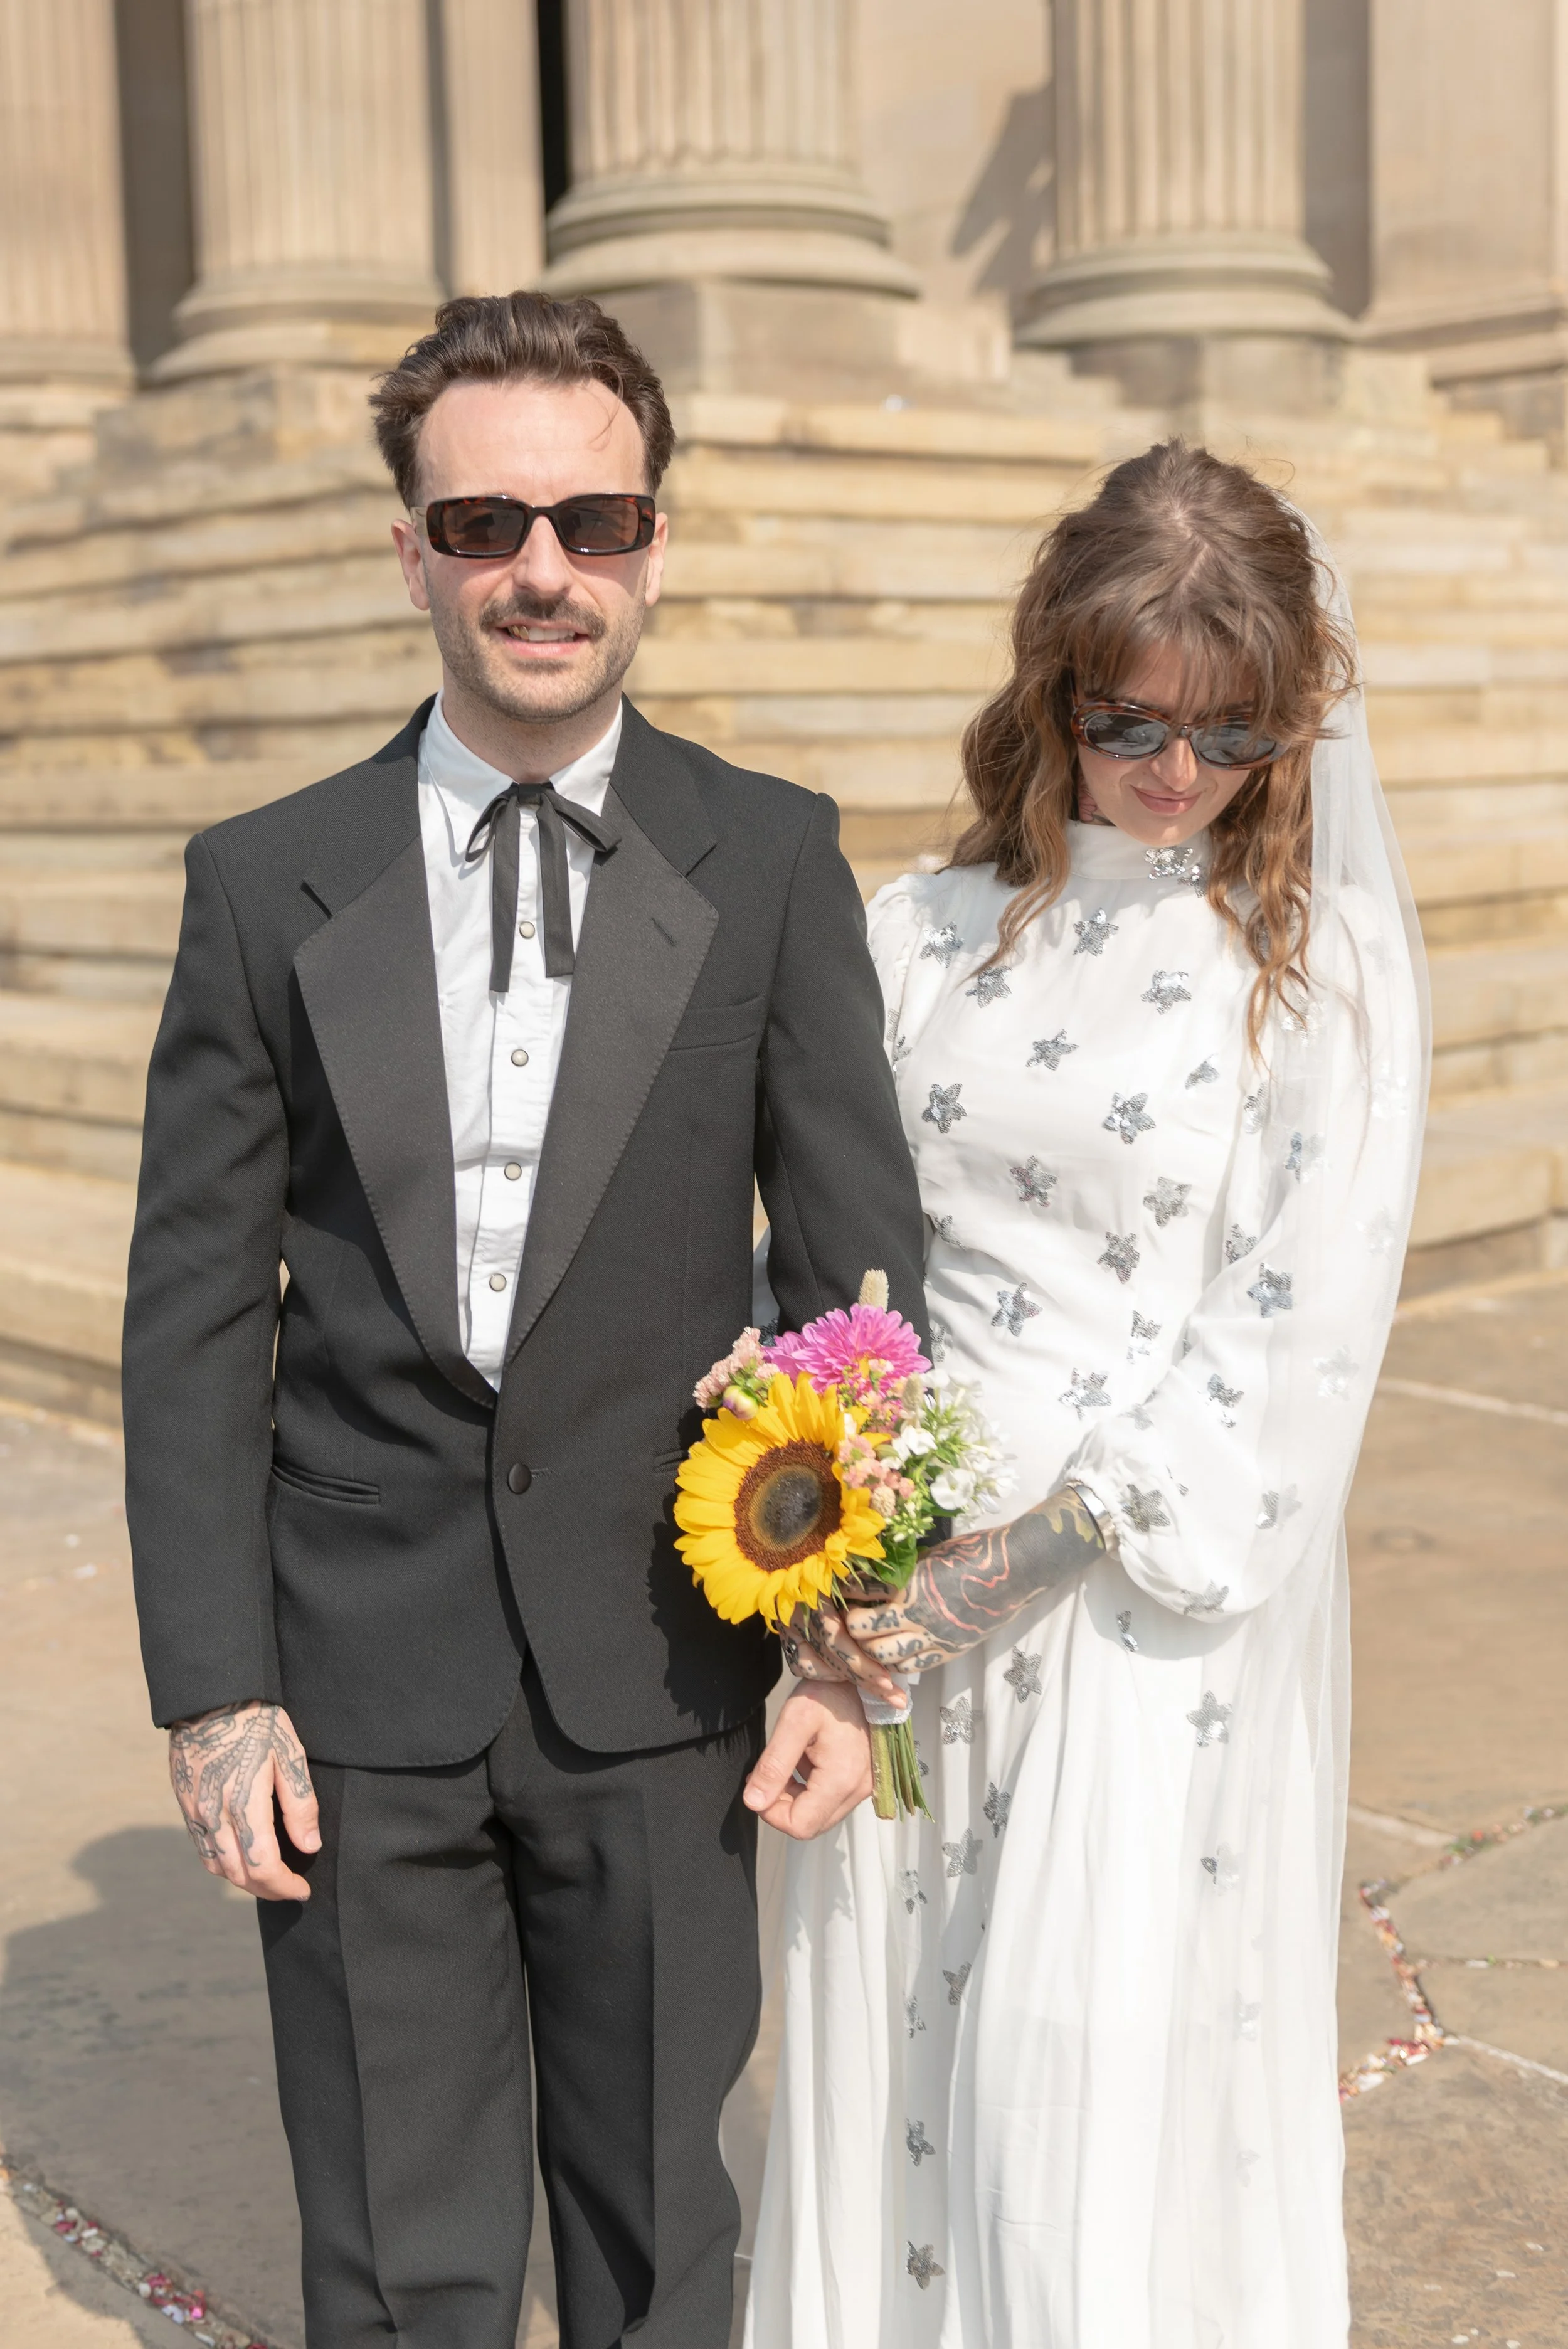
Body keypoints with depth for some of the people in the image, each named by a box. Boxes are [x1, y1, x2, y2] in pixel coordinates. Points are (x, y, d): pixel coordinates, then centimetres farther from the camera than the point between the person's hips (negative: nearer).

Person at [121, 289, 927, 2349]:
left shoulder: (771, 866, -1)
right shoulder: (267, 883, -1)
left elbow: (858, 1265, 0)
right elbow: (193, 1313, 0)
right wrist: (215, 1694, -5)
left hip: (659, 1678, 0)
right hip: (362, 1686, 0)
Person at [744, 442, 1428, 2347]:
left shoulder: (1322, 956, -4)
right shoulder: (924, 937, 6)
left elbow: (1298, 1327, -9)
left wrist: (1041, 1542, -15)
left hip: (1153, 1596, -3)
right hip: (902, 1583, 4)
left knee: (1096, 2082, 0)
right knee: (887, 2031, 12)